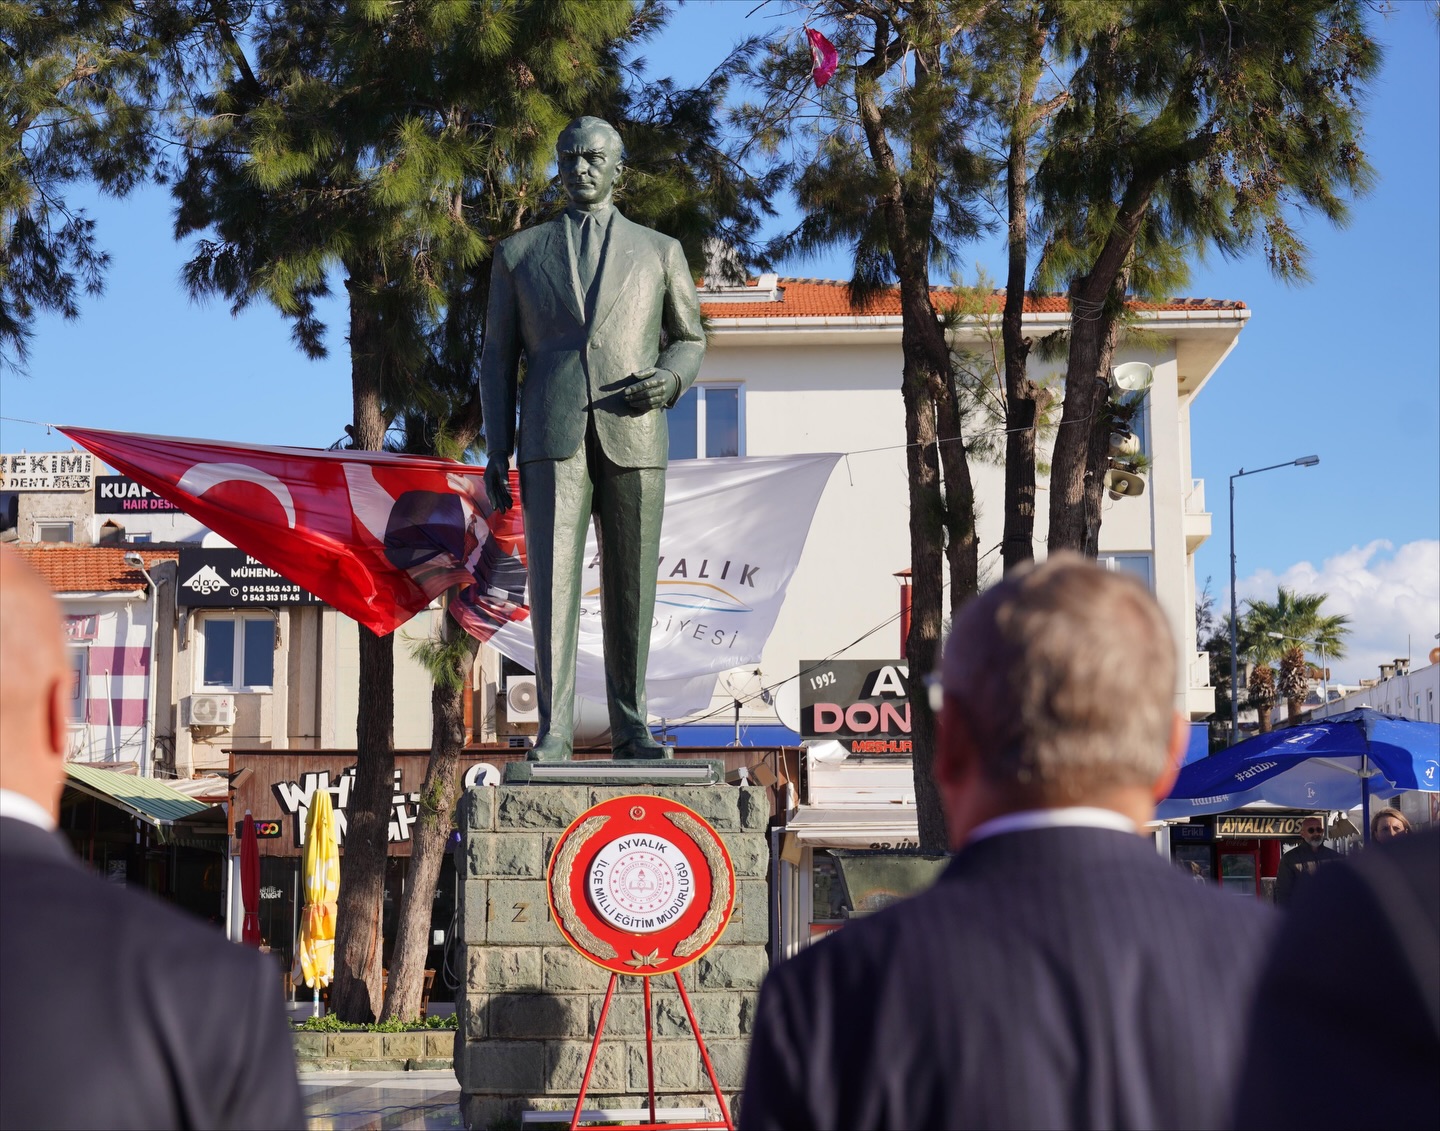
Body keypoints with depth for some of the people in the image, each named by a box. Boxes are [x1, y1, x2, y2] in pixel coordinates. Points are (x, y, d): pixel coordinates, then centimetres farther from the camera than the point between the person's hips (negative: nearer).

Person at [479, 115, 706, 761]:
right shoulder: (519, 253, 14)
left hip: (633, 438, 1)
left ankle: (629, 726, 11)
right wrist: (496, 454, 3)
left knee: (630, 586, 2)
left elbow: (689, 340, 19)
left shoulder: (659, 251, 14)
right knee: (552, 579, -10)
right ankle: (554, 730, -9)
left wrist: (670, 380, -6)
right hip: (552, 437, -1)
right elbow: (499, 358, 12)